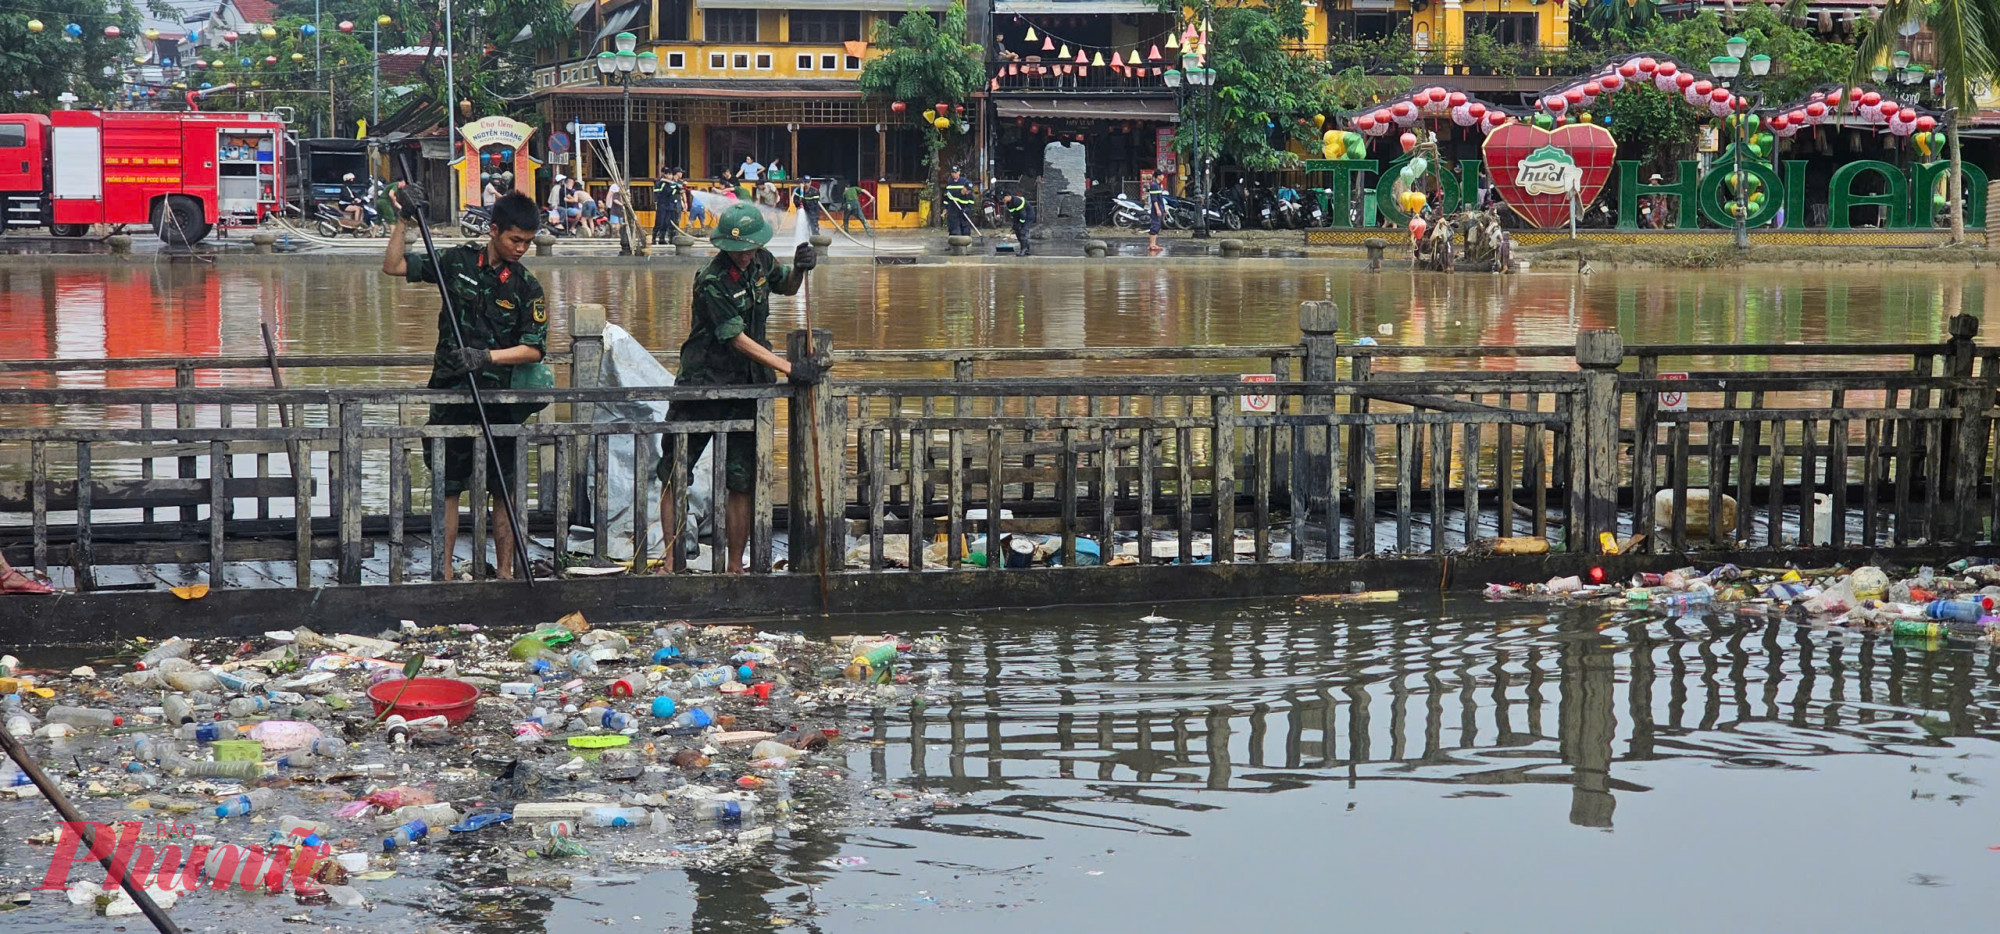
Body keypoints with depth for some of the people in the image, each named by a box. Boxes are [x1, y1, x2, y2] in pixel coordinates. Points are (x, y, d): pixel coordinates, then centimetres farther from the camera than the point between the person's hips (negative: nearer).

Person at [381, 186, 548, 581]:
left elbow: (533, 349, -6)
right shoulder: (458, 261, 2)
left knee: (503, 489, 2)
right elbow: (393, 266, 6)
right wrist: (405, 220, -5)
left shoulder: (526, 287, -1)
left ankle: (505, 572, 10)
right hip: (451, 395, 1)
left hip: (500, 400, -1)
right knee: (448, 488, 5)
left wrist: (486, 357, -19)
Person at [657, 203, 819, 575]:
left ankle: (735, 565, 11)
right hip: (703, 383, -5)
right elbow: (737, 338, -20)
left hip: (747, 384, 5)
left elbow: (786, 287, 23)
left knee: (741, 481, 4)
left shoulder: (761, 261, 1)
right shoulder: (712, 281, -19)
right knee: (674, 475, -2)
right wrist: (788, 367, -23)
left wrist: (799, 268, -1)